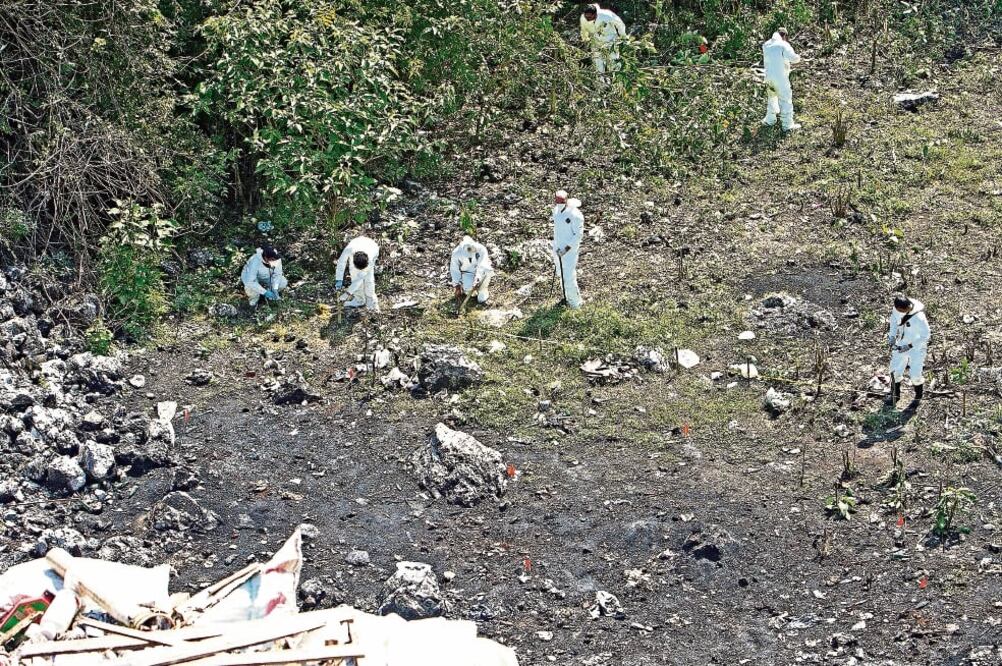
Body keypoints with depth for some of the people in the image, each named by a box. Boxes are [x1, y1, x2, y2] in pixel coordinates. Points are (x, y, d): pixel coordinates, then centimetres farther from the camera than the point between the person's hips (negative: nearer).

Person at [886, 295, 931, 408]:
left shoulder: (919, 318, -36)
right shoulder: (896, 310, -18)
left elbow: (925, 336, -24)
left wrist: (910, 346, -28)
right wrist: (892, 335, -6)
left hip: (916, 348, -6)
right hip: (901, 344, 6)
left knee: (915, 374, 0)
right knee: (895, 370, 13)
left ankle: (918, 396, 27)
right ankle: (895, 394, 34)